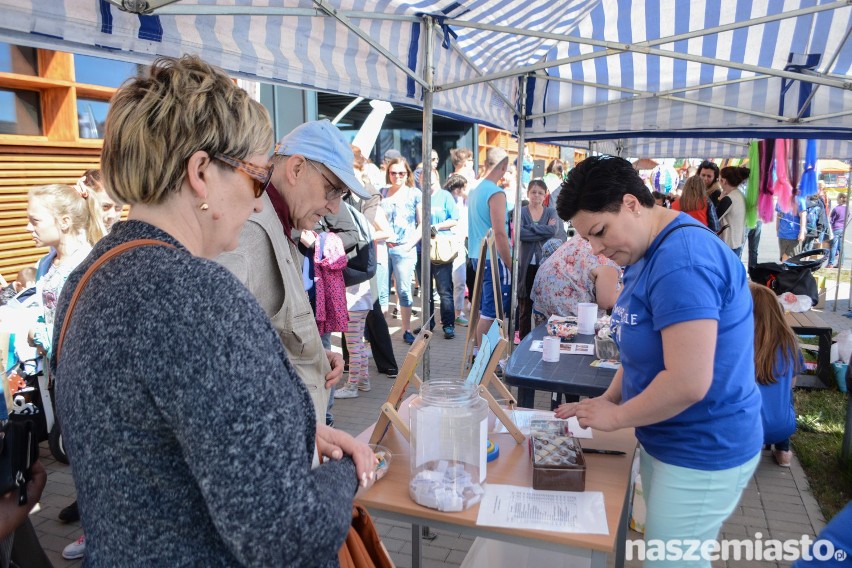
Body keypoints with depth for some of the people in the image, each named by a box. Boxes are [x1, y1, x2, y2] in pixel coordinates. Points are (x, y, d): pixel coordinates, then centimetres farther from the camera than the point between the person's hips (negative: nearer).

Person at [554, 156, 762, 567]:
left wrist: (615, 416, -16)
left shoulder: (682, 259, -27)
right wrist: (607, 400, 2)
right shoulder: (645, 254, 6)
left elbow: (689, 382, -30)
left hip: (703, 454, -9)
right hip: (665, 440, 9)